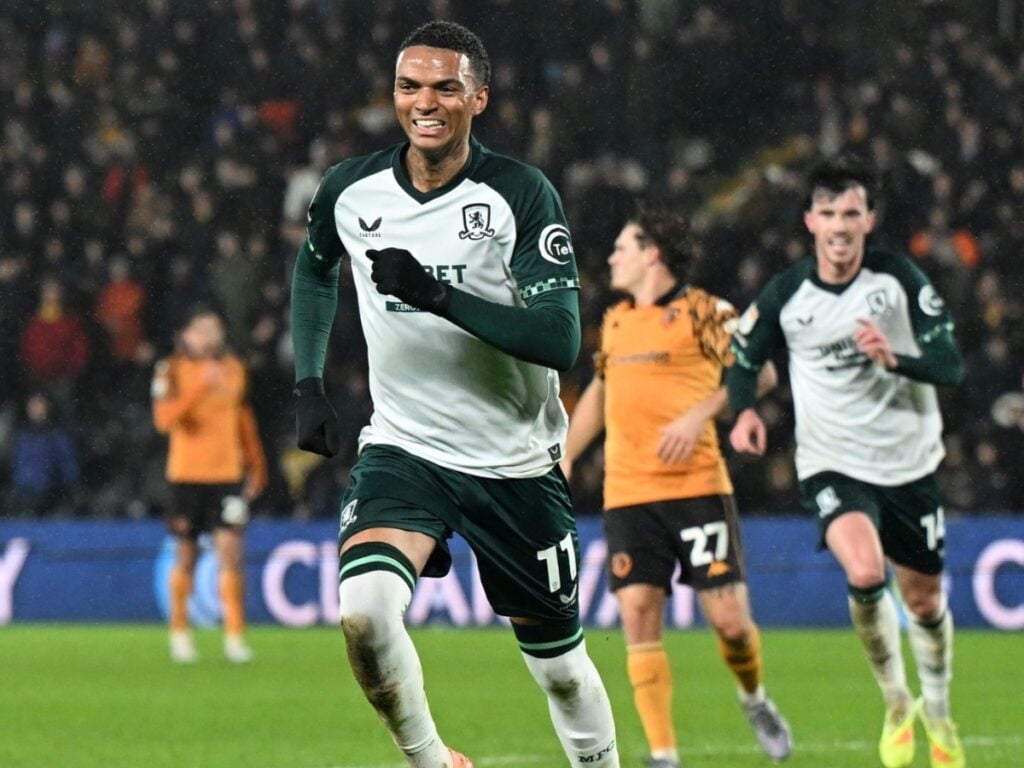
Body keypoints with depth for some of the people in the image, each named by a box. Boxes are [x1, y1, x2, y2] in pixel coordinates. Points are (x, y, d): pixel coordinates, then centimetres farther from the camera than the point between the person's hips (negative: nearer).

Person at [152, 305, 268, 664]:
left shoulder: (234, 369, 9)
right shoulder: (172, 371, -3)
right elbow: (164, 418, -17)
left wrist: (256, 466, 18)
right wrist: (201, 388, -27)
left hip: (228, 473, 2)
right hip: (187, 475, -2)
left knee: (231, 550, -9)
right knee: (186, 556, 6)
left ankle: (235, 635, -9)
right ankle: (179, 631, 22)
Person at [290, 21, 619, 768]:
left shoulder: (521, 194, -13)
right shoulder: (351, 190, -2)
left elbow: (561, 340, -22)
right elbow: (314, 269, 22)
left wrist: (438, 295, -31)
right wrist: (309, 385, 13)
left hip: (515, 463, -1)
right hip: (403, 448, 1)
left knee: (560, 663, 8)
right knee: (364, 608, -26)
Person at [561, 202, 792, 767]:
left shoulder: (704, 312, -2)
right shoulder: (615, 322, 17)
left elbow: (760, 372, -6)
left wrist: (699, 414, -16)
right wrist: (565, 457, 22)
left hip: (696, 488, -5)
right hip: (626, 495, 5)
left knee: (729, 616, -7)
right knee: (638, 617, -7)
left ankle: (753, 699, 26)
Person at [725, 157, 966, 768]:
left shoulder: (899, 278, -8)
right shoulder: (784, 295, -6)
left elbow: (952, 366, -10)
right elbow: (744, 359, 8)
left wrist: (894, 358, -29)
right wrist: (744, 411, -12)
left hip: (910, 462, 1)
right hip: (832, 464, -1)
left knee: (925, 601, 12)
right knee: (865, 570, -28)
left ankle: (937, 710, 41)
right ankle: (896, 701, -4)